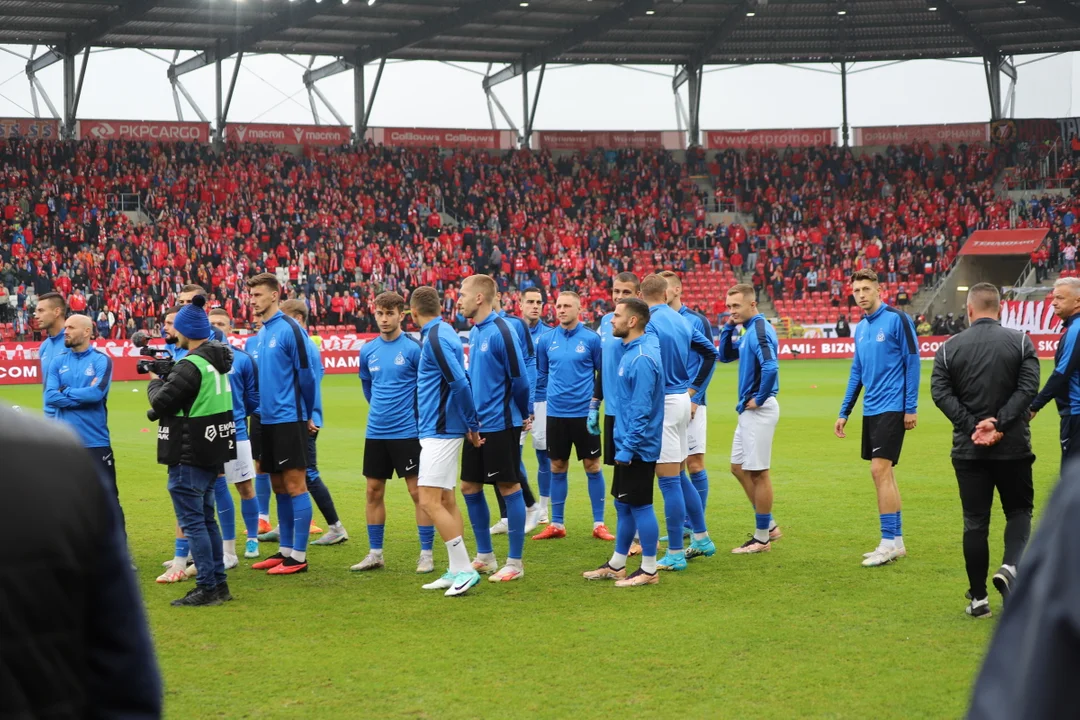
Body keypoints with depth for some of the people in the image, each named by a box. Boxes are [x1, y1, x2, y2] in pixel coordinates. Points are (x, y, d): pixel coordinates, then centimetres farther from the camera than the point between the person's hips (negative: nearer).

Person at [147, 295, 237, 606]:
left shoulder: (190, 365, -19)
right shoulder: (219, 359, 9)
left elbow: (161, 402, -17)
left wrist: (155, 382, 3)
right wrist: (167, 377, 7)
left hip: (190, 456, -9)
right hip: (213, 450, 9)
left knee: (192, 520, -4)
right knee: (206, 518, 17)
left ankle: (207, 588, -3)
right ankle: (219, 583, 20)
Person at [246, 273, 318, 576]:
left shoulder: (289, 329, -12)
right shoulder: (262, 333, 13)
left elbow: (306, 375, -11)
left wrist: (308, 415, -3)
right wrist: (260, 410, 16)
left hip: (288, 420, -8)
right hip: (268, 420, 8)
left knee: (294, 485, -5)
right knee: (279, 487, 13)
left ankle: (298, 557, -2)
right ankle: (285, 550, 21)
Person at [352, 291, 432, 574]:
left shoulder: (413, 348, -9)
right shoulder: (367, 351, 7)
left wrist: (413, 413, 1)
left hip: (407, 432, -5)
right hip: (375, 432, 5)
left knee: (417, 491, -3)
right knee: (374, 491, 9)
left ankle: (426, 554, 3)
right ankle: (375, 553, 18)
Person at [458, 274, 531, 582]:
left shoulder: (500, 332, -17)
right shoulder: (474, 332, 9)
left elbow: (519, 378, -14)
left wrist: (522, 415, -2)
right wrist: (471, 416, 14)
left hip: (500, 425, -9)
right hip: (477, 425, 9)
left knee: (509, 488, -1)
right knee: (470, 487, 12)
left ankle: (514, 563, 7)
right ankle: (485, 556, 25)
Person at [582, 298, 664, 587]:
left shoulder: (641, 359, -21)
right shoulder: (631, 352, 10)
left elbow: (641, 411, -23)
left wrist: (627, 449, -20)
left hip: (637, 450, -10)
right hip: (627, 446, 10)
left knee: (640, 506, -1)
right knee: (623, 506, 16)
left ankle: (648, 570, 8)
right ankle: (616, 565, 26)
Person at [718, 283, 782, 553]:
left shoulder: (759, 330, -17)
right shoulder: (748, 330, 13)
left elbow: (770, 367, -30)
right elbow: (725, 356, 23)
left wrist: (760, 399, -19)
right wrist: (728, 327, 8)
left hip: (759, 410, -10)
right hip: (749, 410, 10)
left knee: (758, 473, -3)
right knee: (739, 467, 16)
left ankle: (762, 538, 6)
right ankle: (769, 526, 23)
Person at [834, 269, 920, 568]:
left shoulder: (896, 319, -9)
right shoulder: (860, 328, 13)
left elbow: (912, 362, -9)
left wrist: (911, 408, -12)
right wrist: (844, 413, 17)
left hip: (891, 408, -8)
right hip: (870, 410, 8)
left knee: (880, 470, -12)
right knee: (883, 473, 10)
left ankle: (889, 541, -7)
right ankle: (896, 540, 16)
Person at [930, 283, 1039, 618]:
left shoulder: (949, 347, 1)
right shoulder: (1020, 342, -1)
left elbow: (940, 393, -7)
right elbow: (1028, 388, -11)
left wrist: (973, 426, -11)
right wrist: (998, 423, -15)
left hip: (968, 449, 1)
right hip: (1013, 447, -1)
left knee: (975, 521, 7)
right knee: (1019, 510, 16)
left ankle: (978, 598, 8)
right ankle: (1010, 567, -10)